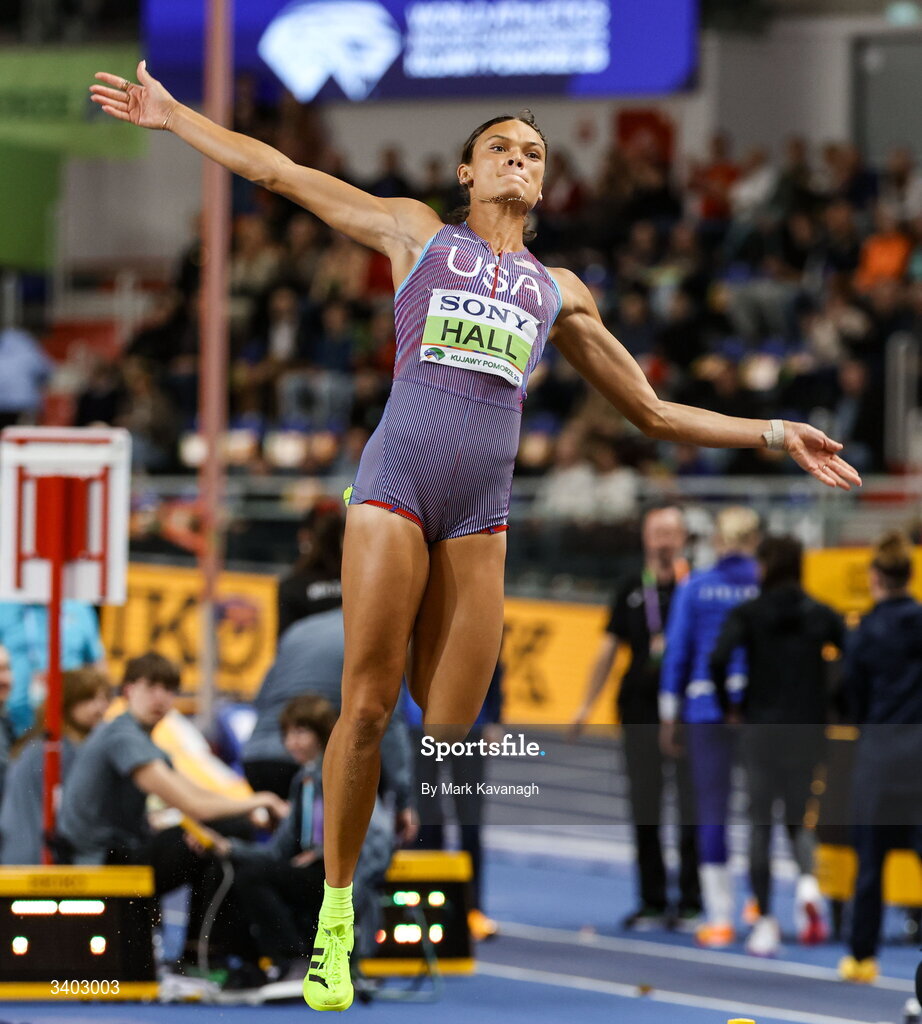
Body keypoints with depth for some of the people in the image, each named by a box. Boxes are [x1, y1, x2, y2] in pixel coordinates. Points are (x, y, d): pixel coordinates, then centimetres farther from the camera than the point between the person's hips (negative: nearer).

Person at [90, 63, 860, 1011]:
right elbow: (275, 171, 17)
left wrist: (776, 435, 21)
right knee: (366, 708, -8)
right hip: (396, 483, -3)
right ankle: (335, 924, 0)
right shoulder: (418, 232, 15)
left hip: (482, 513, 3)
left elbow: (653, 413, 26)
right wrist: (172, 116, 16)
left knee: (451, 733, -1)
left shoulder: (559, 292, 21)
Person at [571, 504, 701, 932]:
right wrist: (586, 704, 12)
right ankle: (652, 901, 13)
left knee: (691, 807, -5)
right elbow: (609, 647, 15)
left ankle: (691, 902, 2)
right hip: (640, 709, 4)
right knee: (644, 810, 5)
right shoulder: (631, 589, 11)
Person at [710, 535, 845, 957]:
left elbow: (720, 658, -19)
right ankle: (808, 881, -16)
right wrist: (832, 704, 7)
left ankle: (765, 922, 6)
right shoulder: (822, 615, 3)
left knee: (760, 823, 7)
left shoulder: (747, 614, -3)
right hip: (809, 730, 2)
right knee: (797, 817, 15)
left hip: (761, 728, -2)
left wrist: (728, 705, -4)